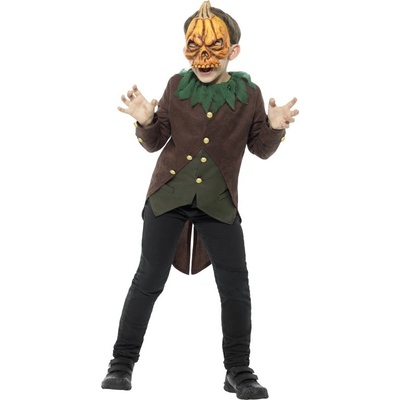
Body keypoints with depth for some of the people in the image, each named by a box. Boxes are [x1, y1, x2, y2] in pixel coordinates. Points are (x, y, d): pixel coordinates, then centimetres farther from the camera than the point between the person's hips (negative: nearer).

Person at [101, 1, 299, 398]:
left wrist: (275, 128, -15)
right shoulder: (177, 85, -1)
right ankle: (122, 362, 17)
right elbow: (155, 143, 2)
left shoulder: (248, 93, -1)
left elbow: (261, 149, 5)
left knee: (235, 287, 3)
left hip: (219, 202, 1)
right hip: (168, 195, 0)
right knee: (149, 280, 5)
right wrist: (145, 121, -19)